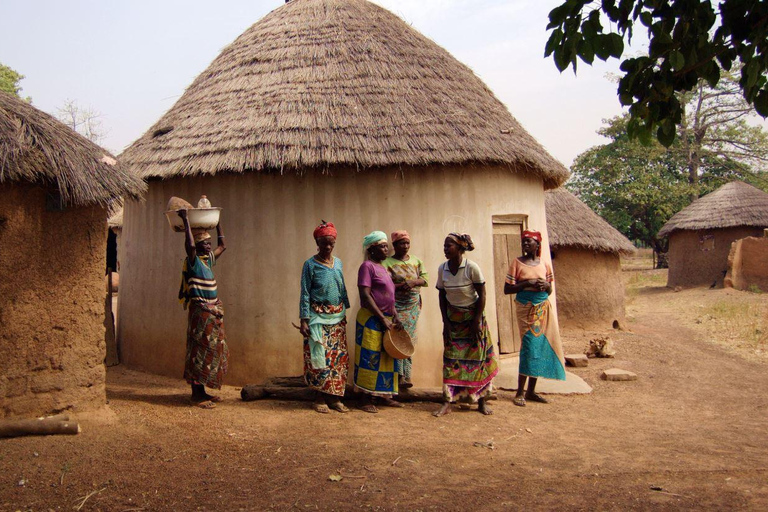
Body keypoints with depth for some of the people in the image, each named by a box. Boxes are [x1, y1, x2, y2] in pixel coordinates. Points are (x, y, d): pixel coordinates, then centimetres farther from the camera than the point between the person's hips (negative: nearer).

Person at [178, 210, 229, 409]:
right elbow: (190, 245, -28)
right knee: (200, 352, -6)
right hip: (200, 311, -9)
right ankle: (196, 394, 0)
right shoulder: (193, 261, -9)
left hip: (214, 312, 9)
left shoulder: (209, 259, 14)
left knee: (214, 351, 11)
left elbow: (222, 245, 27)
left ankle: (202, 391, 19)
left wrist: (218, 223, 26)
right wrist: (186, 220, -21)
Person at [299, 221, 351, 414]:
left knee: (338, 357, 4)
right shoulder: (310, 265, -6)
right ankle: (320, 398, 6)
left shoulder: (338, 263, 9)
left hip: (337, 318, 5)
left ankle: (334, 397, 12)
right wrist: (304, 320, -12)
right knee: (320, 356, -5)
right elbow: (305, 294, -7)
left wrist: (344, 312, 14)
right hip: (319, 317, -5)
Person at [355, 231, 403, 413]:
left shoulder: (382, 268, 17)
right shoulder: (367, 266, -9)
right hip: (371, 320, -9)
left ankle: (384, 395, 21)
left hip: (385, 319, 9)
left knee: (386, 358, 12)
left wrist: (395, 316, 8)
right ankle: (369, 399, 3)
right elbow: (365, 296, -17)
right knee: (371, 359, -4)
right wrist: (382, 318, -18)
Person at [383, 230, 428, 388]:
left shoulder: (416, 261, 12)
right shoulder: (387, 263, -4)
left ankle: (406, 375, 7)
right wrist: (401, 286, -20)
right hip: (396, 306, -4)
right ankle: (400, 375, -6)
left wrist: (413, 282, -13)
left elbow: (424, 278, 5)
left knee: (409, 341, 4)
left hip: (413, 305, 4)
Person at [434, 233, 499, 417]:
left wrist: (476, 322, -13)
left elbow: (482, 295, -12)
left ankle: (482, 401, 12)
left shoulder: (472, 267, -17)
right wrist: (445, 322, -2)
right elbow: (442, 296, 3)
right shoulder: (442, 269, -5)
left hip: (473, 317, -3)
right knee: (451, 360, -2)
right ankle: (447, 403, -1)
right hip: (453, 318, 3)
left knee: (477, 358, 2)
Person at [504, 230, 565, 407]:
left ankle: (531, 391, 13)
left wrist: (546, 285, -5)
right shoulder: (517, 263, -1)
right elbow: (507, 289, -4)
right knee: (529, 346, -10)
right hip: (526, 308, -4)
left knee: (541, 345, 3)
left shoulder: (545, 265, 10)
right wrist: (527, 283, -14)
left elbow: (549, 290, 18)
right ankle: (520, 393, -2)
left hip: (543, 308, 4)